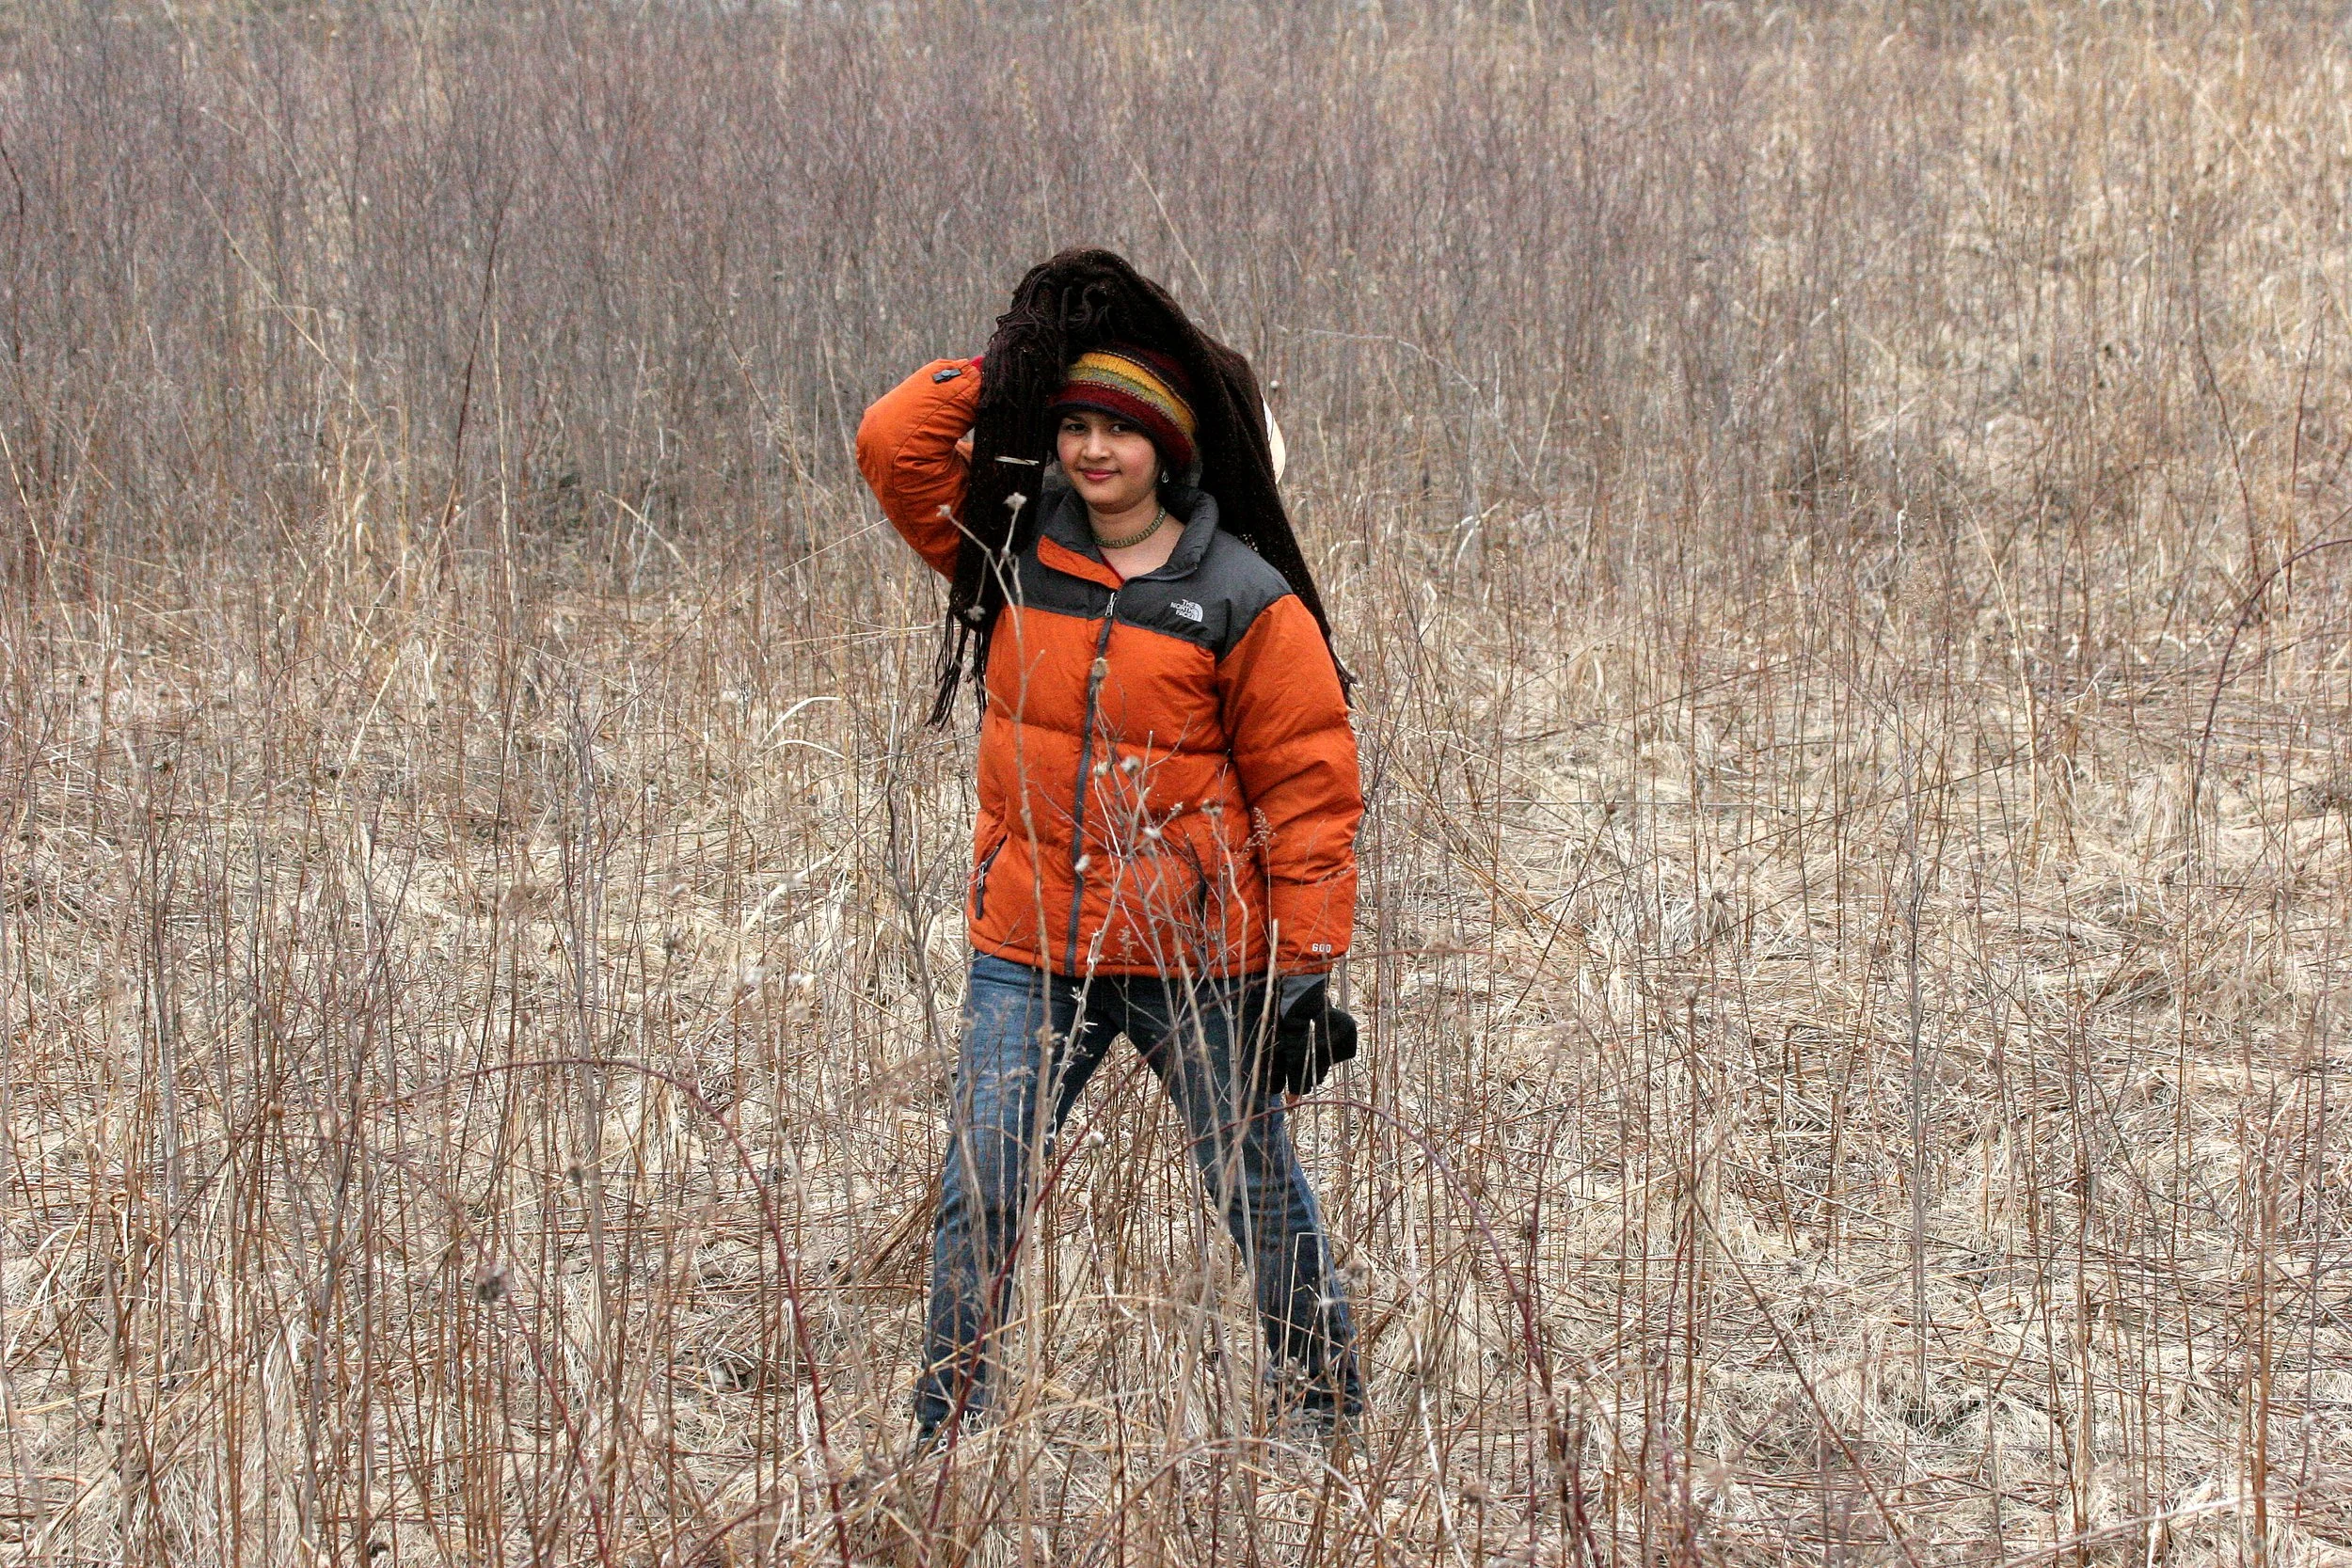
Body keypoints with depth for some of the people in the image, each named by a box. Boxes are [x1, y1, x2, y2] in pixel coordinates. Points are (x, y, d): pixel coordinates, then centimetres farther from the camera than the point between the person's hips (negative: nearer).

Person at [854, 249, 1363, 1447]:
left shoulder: (1245, 603, -7)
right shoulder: (1011, 548, 4)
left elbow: (1308, 790, -6)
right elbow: (894, 444, -1)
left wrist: (1307, 970, -10)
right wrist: (1012, 369, -3)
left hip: (1199, 959, -2)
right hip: (1029, 951, 3)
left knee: (1259, 1192, 11)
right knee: (979, 1195, -1)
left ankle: (1331, 1409, 28)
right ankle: (943, 1437, 8)